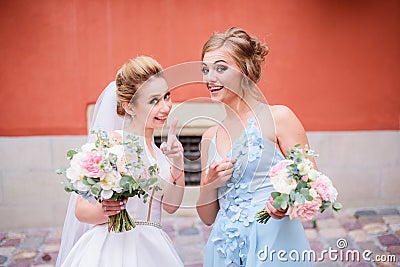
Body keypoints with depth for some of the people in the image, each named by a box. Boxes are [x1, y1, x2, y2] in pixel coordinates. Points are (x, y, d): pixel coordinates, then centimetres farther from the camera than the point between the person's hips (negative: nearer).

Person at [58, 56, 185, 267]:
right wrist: (104, 211, -29)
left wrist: (177, 163, -9)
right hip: (113, 247, -6)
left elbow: (170, 205, 3)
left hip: (152, 248, 6)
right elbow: (81, 209, -9)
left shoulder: (156, 149, 9)